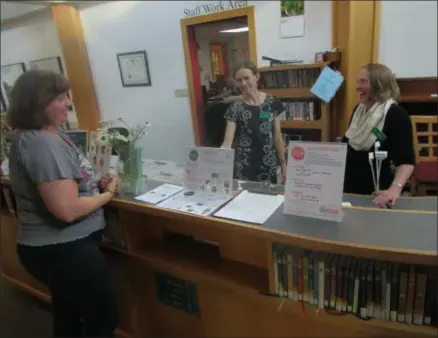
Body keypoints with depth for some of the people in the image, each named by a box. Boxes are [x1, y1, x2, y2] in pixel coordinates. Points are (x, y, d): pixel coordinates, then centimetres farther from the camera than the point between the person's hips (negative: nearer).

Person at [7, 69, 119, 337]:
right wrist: (108, 193, -13)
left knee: (68, 312, 28)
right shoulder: (44, 144, -26)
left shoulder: (33, 136, 7)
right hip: (64, 251, -10)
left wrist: (95, 183, 2)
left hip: (55, 246, 10)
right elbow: (68, 210, -30)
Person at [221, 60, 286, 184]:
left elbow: (277, 135, 4)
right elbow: (228, 141, -11)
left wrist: (283, 163, 4)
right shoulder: (235, 108, -4)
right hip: (243, 167, -1)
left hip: (268, 165, 1)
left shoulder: (272, 102, -1)